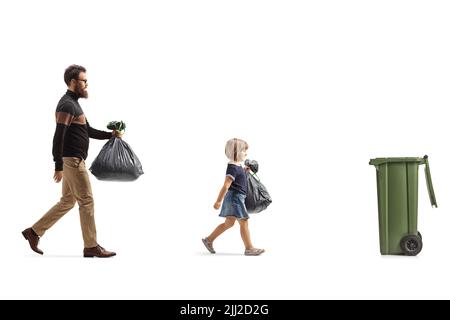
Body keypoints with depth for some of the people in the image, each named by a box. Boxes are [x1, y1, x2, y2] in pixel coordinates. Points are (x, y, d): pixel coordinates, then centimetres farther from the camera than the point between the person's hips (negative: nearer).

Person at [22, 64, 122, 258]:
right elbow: (58, 136, -21)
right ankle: (91, 246, 3)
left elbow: (89, 131, 25)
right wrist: (58, 166, -23)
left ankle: (34, 231, 20)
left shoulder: (73, 104, 19)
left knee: (67, 202, 14)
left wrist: (110, 135, 15)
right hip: (71, 160, -10)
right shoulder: (67, 105, -14)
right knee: (86, 201, -4)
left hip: (74, 161, 10)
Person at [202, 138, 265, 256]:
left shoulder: (238, 166, 12)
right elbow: (226, 185, -23)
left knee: (229, 223, 15)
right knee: (244, 222, -5)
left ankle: (209, 239, 23)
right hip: (235, 197, -10)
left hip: (237, 198, 10)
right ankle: (249, 248, 1)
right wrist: (218, 201, -24)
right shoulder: (233, 167, -19)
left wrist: (245, 171, 14)